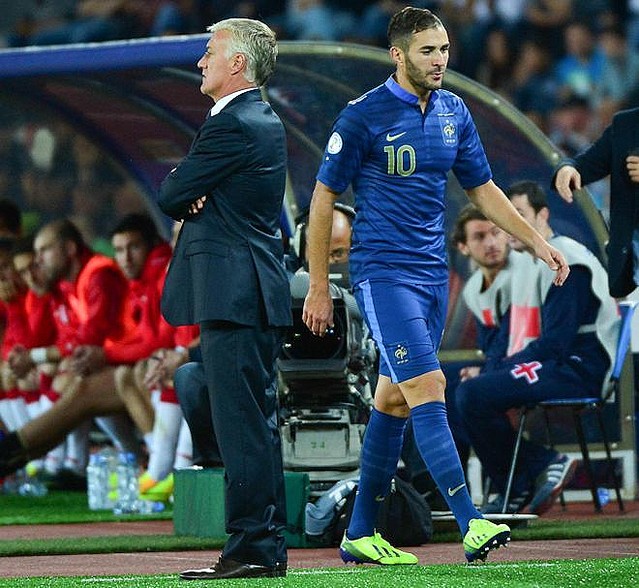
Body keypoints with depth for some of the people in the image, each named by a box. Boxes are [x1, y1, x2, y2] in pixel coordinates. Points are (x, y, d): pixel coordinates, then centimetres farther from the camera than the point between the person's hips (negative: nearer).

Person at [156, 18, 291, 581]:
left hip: (233, 295, -11)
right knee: (258, 422, 12)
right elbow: (182, 193, 19)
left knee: (241, 423, -10)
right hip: (255, 291, 11)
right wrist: (195, 194, -3)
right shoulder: (266, 122, 18)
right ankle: (268, 545, 16)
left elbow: (171, 196, -11)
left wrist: (184, 190, 10)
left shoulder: (232, 125, -14)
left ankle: (252, 548, -10)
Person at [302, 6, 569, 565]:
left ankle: (360, 534, 19)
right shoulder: (364, 116, -9)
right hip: (382, 272, -7)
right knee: (427, 388, -17)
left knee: (394, 400, 11)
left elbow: (482, 188, 19)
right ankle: (471, 525, -24)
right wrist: (319, 287, -4)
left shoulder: (454, 112, 8)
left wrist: (538, 241, 12)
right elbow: (324, 198, -4)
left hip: (432, 273, 7)